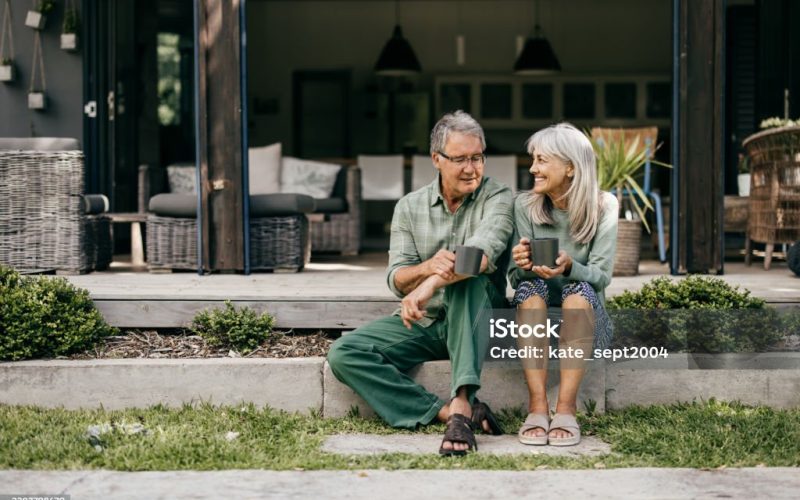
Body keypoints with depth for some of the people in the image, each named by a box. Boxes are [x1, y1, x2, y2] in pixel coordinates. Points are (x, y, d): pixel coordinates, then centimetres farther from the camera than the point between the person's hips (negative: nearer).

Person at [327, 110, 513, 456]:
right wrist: (428, 267, -29)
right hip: (422, 323, 4)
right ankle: (446, 412, -32)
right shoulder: (409, 207, 5)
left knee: (467, 277, -37)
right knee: (343, 354, -18)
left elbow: (484, 253, -26)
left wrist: (430, 285, -41)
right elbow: (396, 280, -4)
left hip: (477, 320, -4)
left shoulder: (496, 197, -6)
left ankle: (461, 404, -48)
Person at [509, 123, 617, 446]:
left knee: (579, 290, -32)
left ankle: (566, 409, -38)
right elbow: (514, 277, -6)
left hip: (585, 318, -1)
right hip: (534, 319, 1)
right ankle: (537, 408, -38)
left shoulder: (602, 207, -6)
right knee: (530, 287, -30)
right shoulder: (525, 206, -3)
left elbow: (601, 276, -12)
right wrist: (522, 265, -30)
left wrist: (569, 267, -34)